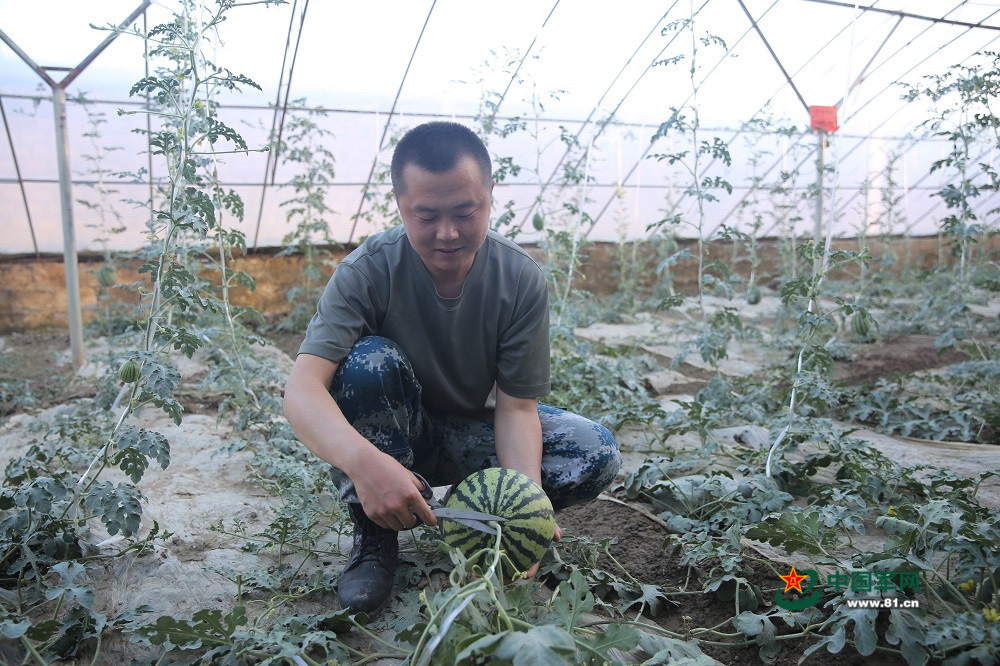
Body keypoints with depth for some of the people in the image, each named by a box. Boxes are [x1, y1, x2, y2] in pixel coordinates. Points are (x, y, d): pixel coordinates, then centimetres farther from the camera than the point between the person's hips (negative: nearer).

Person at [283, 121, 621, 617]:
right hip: (395, 435, -1)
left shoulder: (521, 279, -18)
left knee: (597, 456, -20)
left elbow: (516, 405, -18)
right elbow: (301, 389, -35)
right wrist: (363, 462, -55)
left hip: (472, 434, 2)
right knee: (370, 360, -33)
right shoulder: (369, 271, -24)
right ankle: (374, 537, -15)